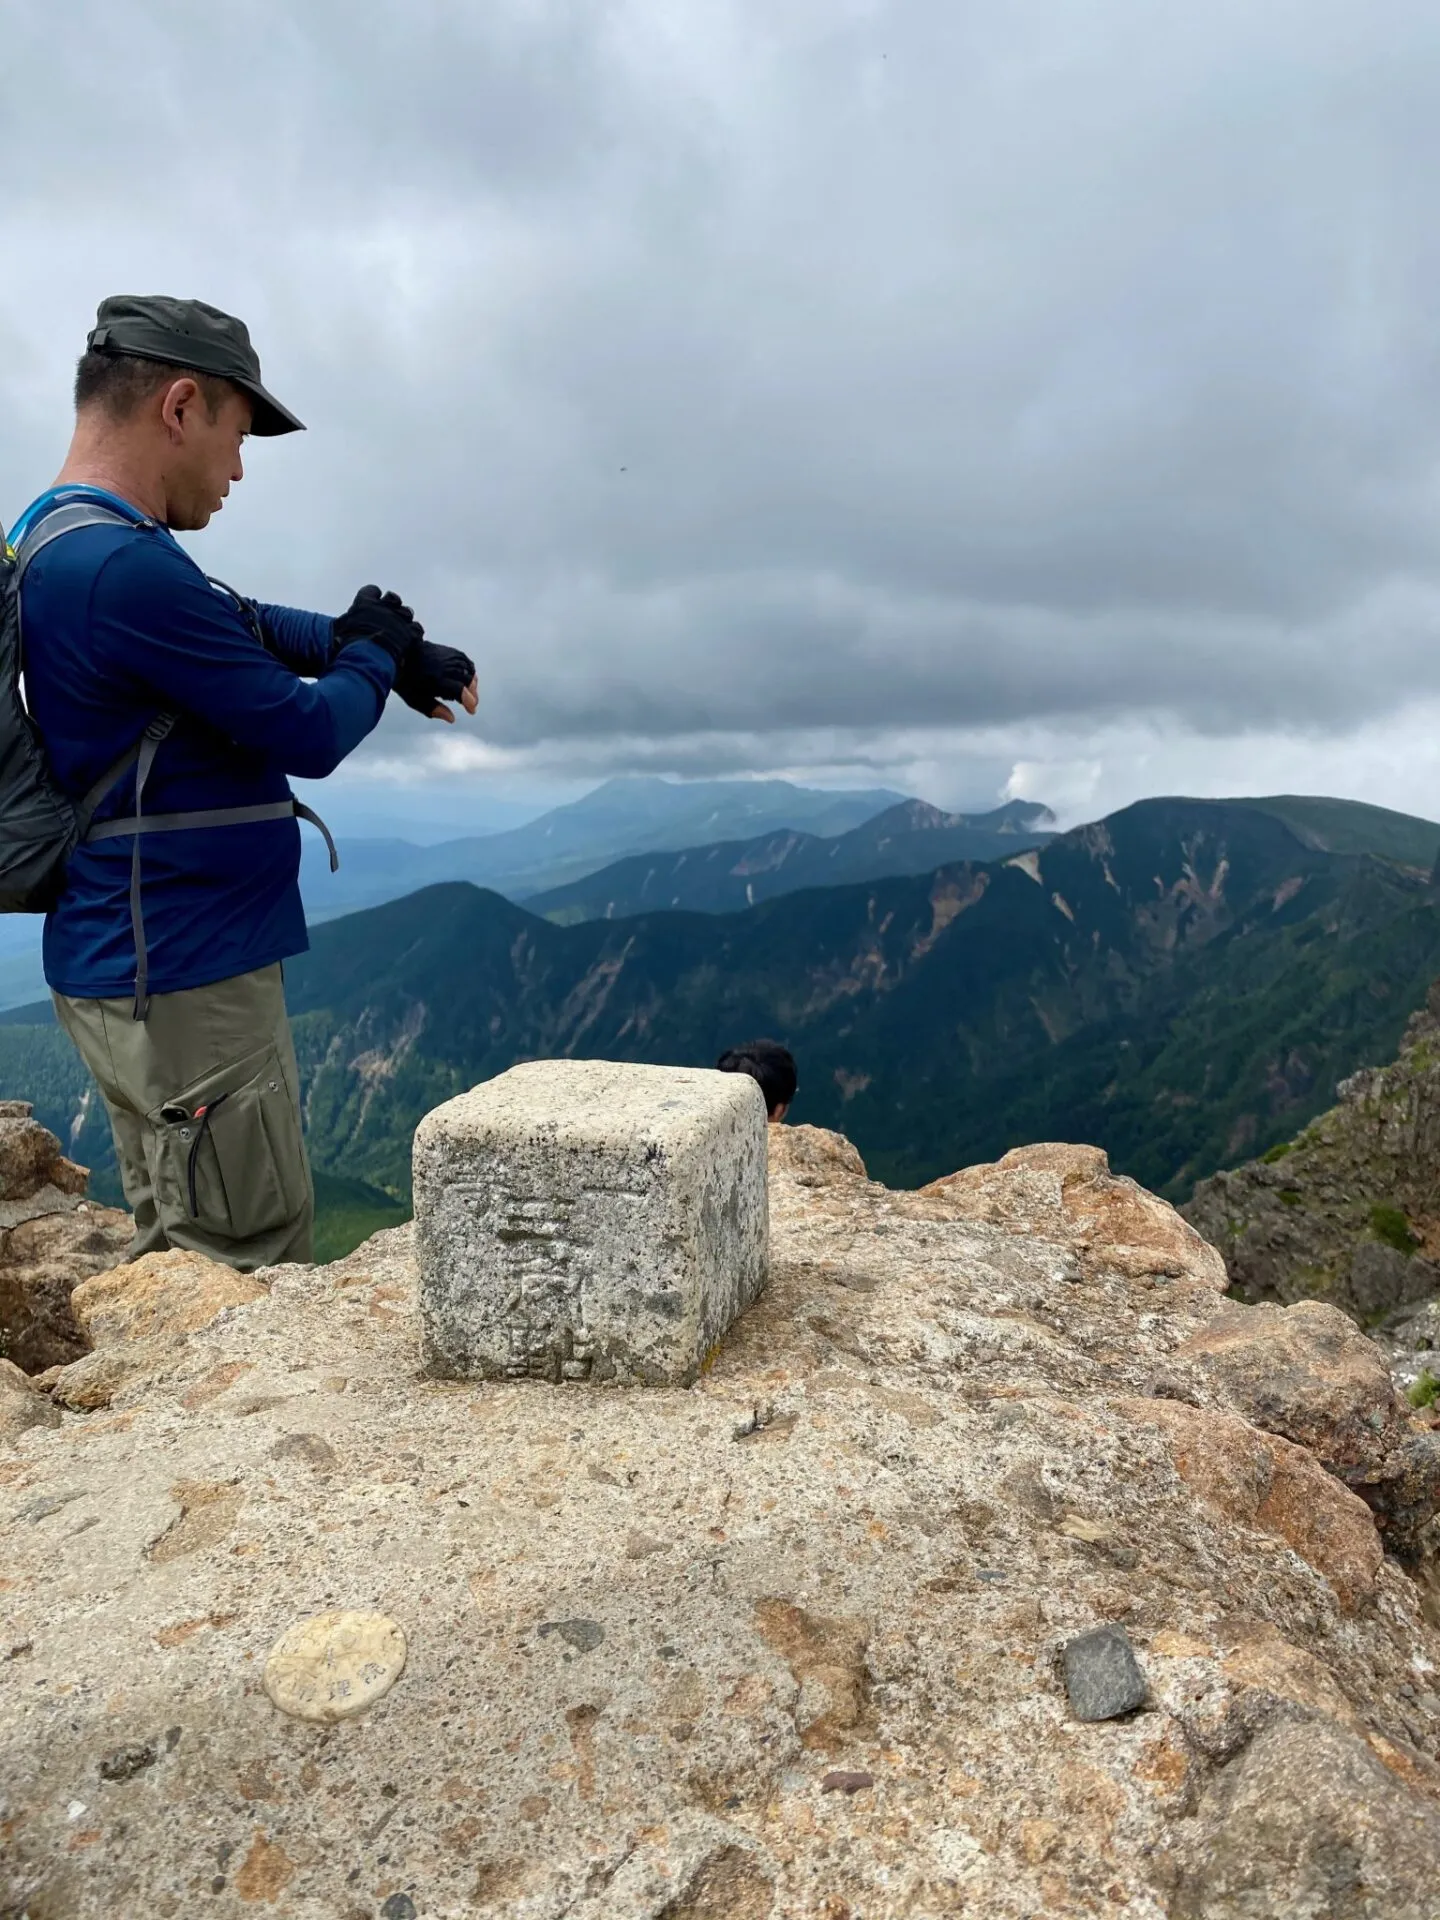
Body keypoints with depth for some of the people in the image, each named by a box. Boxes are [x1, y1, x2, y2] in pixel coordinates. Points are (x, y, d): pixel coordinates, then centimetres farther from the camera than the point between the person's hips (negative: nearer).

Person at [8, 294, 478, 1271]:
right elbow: (310, 735, -15)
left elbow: (254, 625, 20)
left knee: (177, 1260, 20)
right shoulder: (124, 566, -22)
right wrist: (374, 657, 4)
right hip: (184, 981, -10)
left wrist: (392, 651, 12)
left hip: (146, 969, 10)